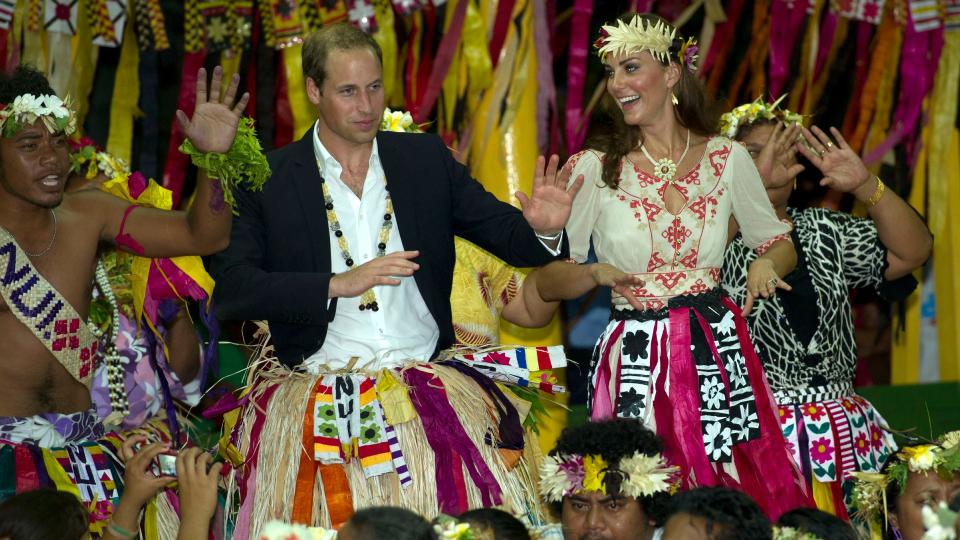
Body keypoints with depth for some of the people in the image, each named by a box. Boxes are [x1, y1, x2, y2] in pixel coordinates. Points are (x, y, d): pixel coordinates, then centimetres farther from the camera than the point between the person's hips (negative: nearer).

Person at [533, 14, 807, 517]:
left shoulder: (728, 159, 6)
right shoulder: (594, 168, 0)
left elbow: (780, 244, 17)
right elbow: (547, 281, 1)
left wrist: (766, 264, -5)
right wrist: (597, 274, -19)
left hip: (718, 352, 2)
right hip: (635, 358, -2)